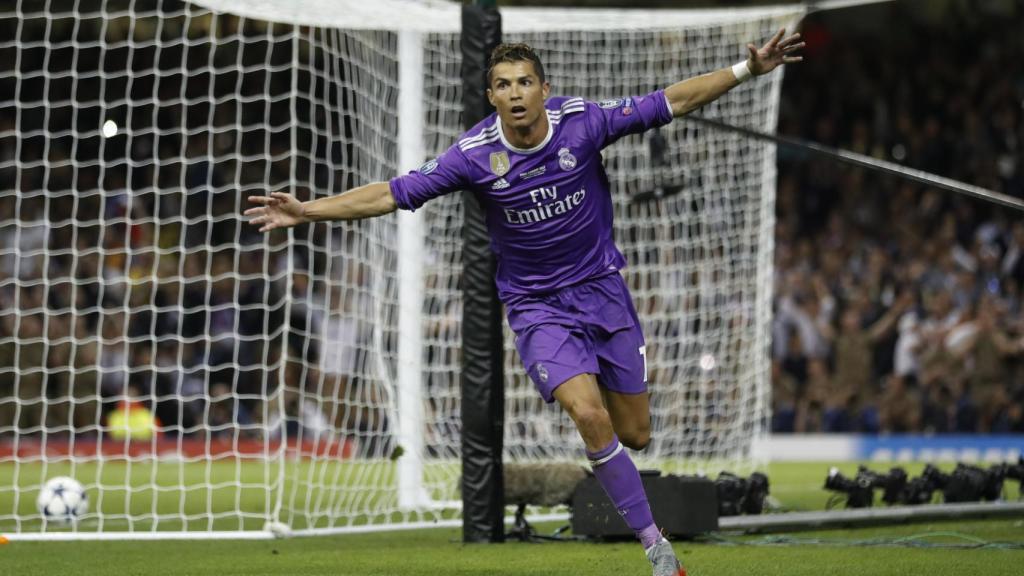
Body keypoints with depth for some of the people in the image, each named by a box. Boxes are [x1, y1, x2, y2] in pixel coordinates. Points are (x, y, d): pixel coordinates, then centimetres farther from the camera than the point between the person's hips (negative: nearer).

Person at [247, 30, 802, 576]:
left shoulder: (583, 121, -13)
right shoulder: (475, 155, -16)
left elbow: (672, 101, -7)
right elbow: (393, 193, -13)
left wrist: (747, 69, -10)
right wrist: (306, 211, -18)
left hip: (601, 289, 2)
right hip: (537, 305, -2)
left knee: (634, 434, 3)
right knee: (590, 416, -23)